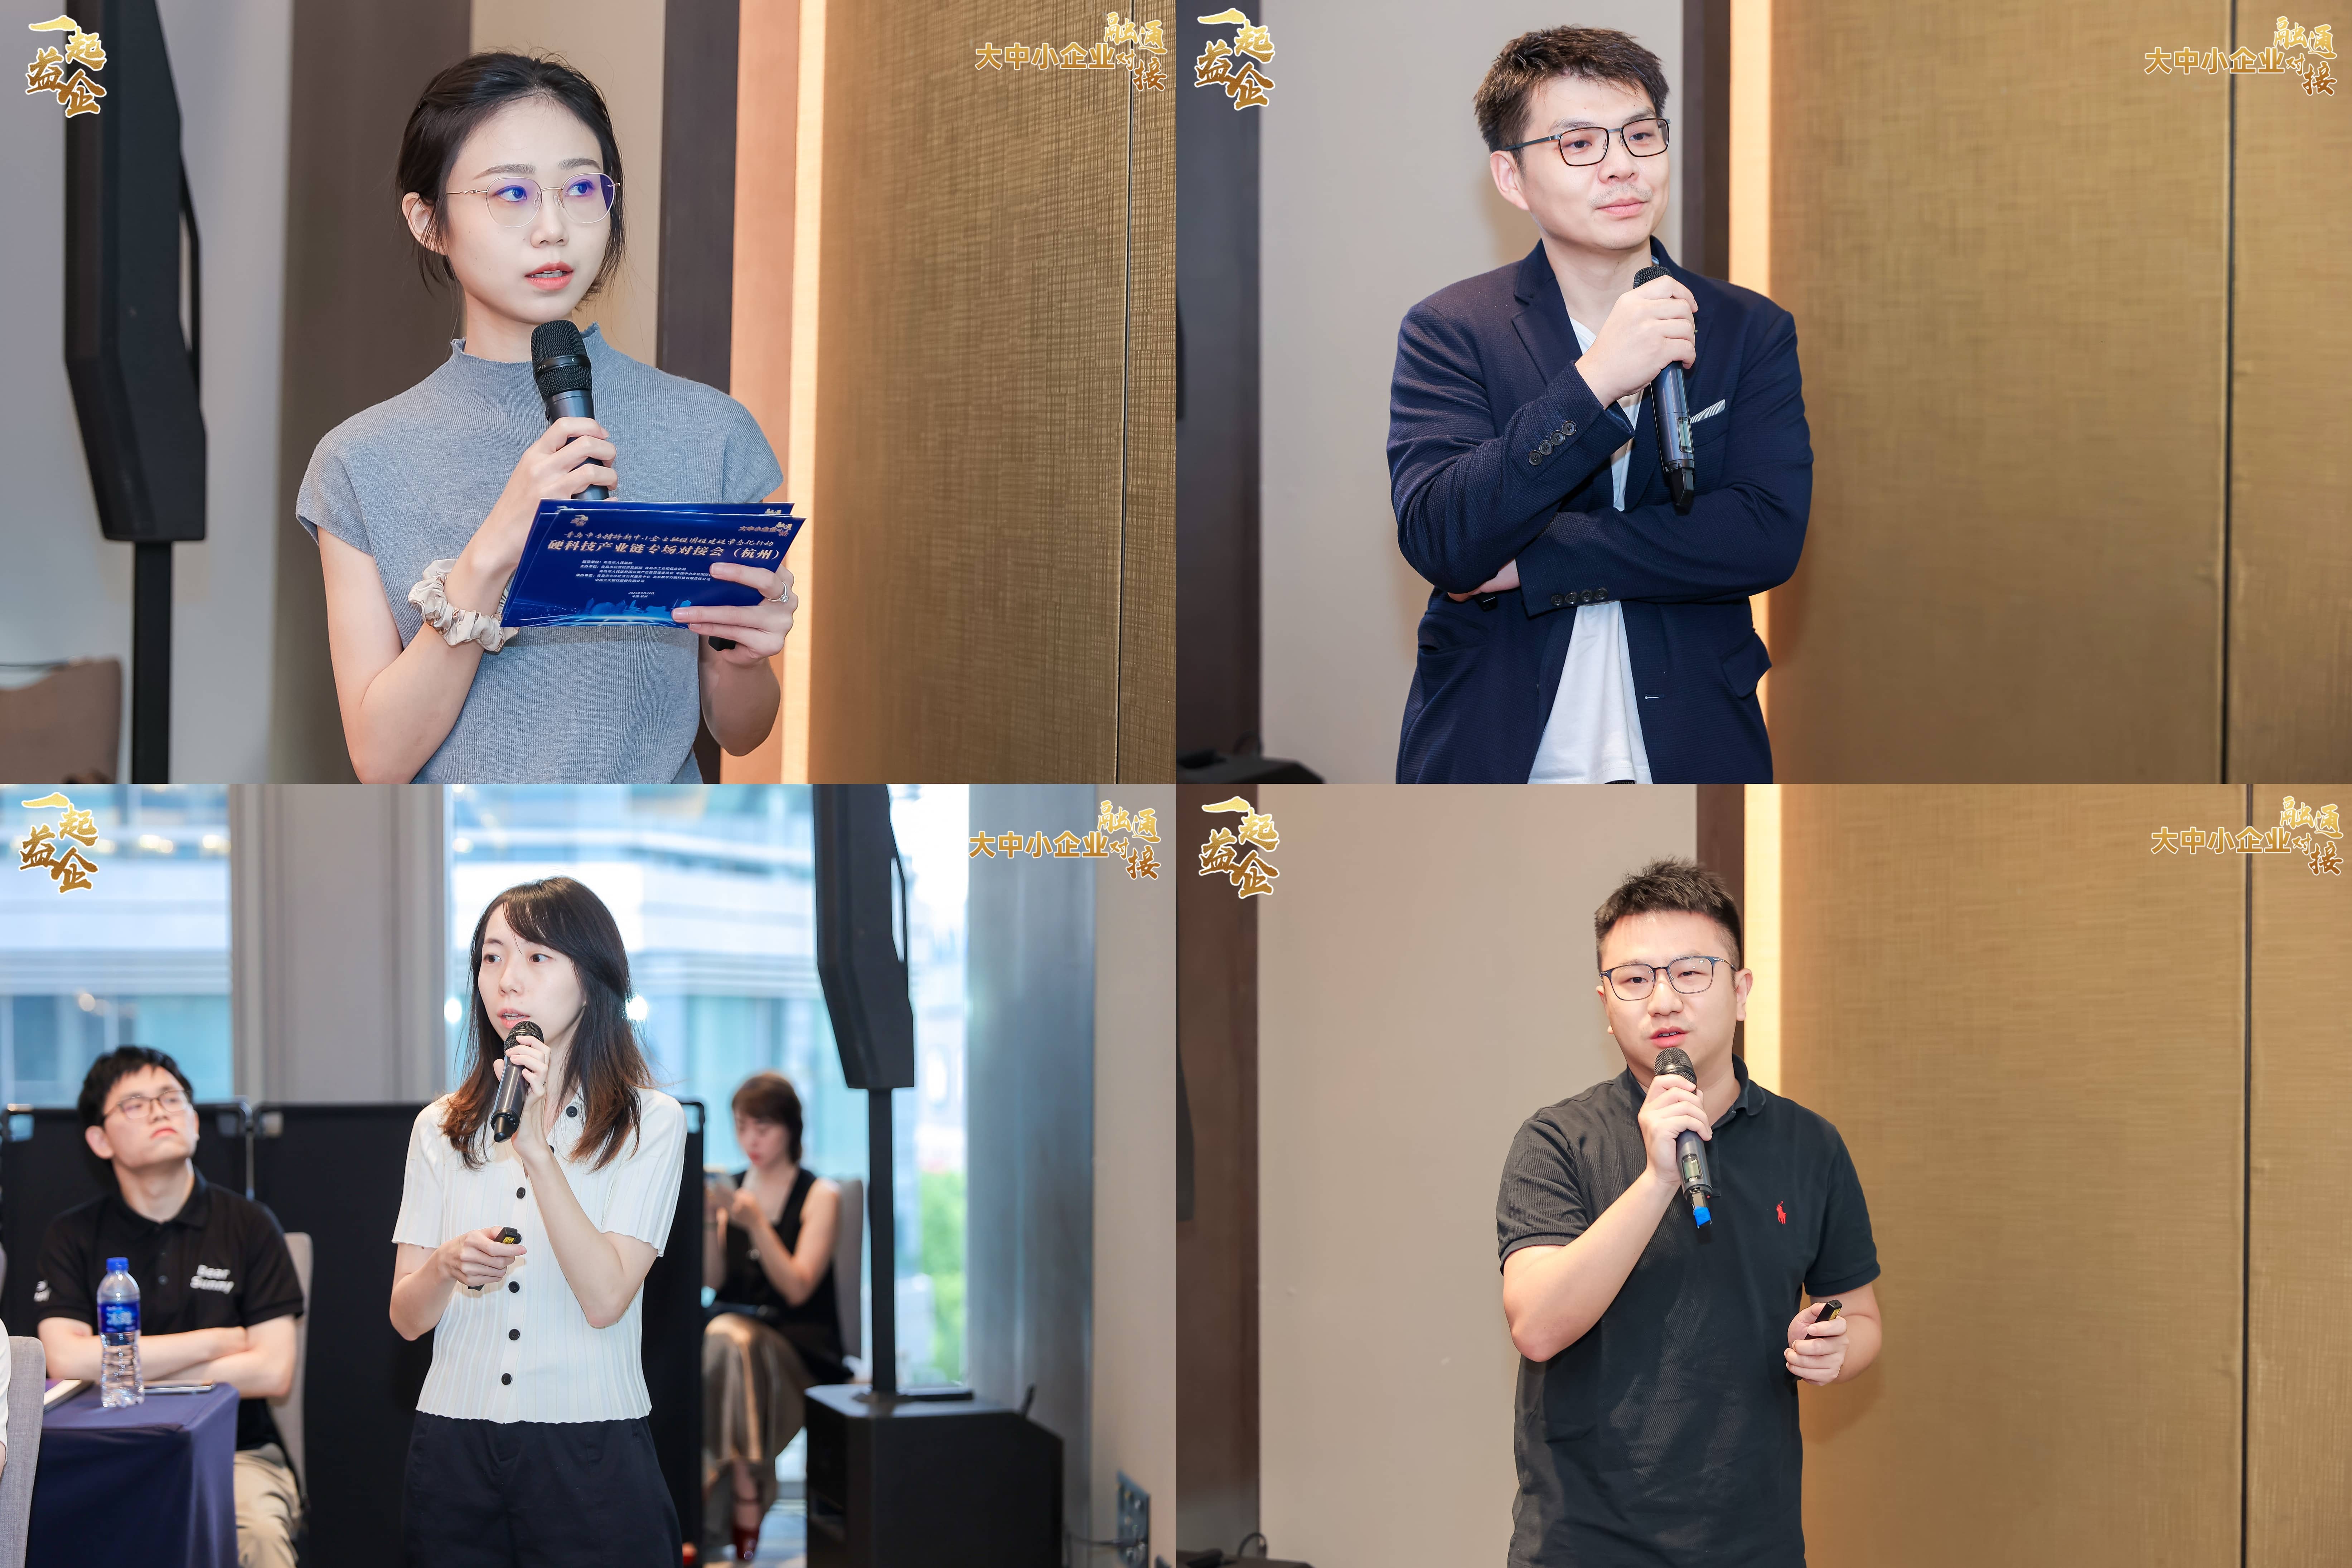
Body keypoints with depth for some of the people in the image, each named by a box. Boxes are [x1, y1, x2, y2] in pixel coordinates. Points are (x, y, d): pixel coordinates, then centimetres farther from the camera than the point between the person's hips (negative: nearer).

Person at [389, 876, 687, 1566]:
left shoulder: (649, 1121, -1)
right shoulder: (442, 1127, 10)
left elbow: (605, 1299, -14)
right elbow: (406, 1317, 6)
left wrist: (536, 1150, -21)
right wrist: (445, 1268, -17)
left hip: (590, 1456, -3)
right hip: (455, 1450, 3)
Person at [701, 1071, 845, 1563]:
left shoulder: (820, 1196, 1)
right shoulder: (733, 1188, 13)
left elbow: (798, 1288, -10)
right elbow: (713, 1280, 4)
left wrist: (755, 1224, -20)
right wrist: (709, 1223, -13)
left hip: (798, 1346, -4)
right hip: (734, 1323, 4)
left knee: (726, 1340, -35)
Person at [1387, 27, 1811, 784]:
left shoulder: (1753, 332, 1)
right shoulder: (1448, 332, -3)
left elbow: (1770, 536, -12)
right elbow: (1437, 541, -17)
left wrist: (1531, 561, -16)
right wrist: (1593, 383, -27)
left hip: (1693, 751, 1)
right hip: (1491, 759, -1)